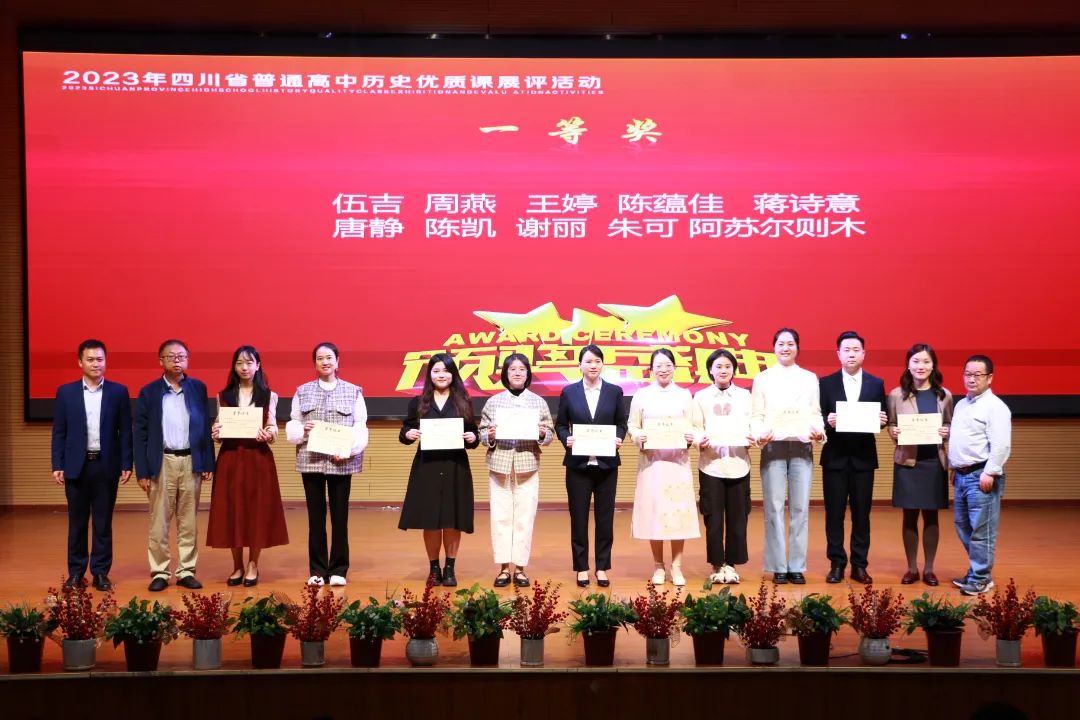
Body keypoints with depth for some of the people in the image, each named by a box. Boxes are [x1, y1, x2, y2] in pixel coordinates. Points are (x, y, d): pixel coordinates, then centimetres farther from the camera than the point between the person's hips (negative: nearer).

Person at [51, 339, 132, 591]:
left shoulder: (118, 392, 3)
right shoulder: (65, 392, 5)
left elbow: (125, 431, 3)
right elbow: (59, 432, 4)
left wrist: (126, 464, -2)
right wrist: (57, 465, -2)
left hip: (106, 466, 0)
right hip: (76, 466, 1)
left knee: (103, 522, 4)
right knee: (77, 522, 7)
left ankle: (101, 572, 10)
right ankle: (76, 572, 14)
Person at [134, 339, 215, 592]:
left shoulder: (198, 388, 6)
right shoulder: (149, 392, 2)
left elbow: (206, 427, 7)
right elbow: (141, 434, 1)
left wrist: (208, 464, 2)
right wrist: (142, 471, -5)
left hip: (191, 462, 2)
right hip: (162, 463, -1)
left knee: (188, 522, 6)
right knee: (159, 522, 1)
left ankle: (186, 571, 12)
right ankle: (159, 572, 8)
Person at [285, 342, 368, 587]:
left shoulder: (353, 391, 6)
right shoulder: (302, 392, 11)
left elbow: (360, 427, 1)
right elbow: (292, 425, 9)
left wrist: (347, 451, -13)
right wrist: (303, 431, -13)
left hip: (341, 462, -1)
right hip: (310, 461, 1)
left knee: (339, 516, 3)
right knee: (316, 516, 5)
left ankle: (338, 570, 11)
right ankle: (317, 570, 12)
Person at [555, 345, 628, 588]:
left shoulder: (614, 392, 5)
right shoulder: (569, 392, 3)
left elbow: (622, 423, 7)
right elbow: (560, 424, 6)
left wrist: (619, 438, -12)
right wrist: (566, 439, -13)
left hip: (607, 464, 1)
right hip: (578, 464, -1)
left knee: (605, 517, 5)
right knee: (579, 518, 4)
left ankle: (602, 568, 14)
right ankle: (581, 568, 13)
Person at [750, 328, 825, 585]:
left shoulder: (810, 378, 13)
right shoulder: (763, 379, 8)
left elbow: (816, 412, 11)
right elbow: (756, 415, 4)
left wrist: (819, 431, -9)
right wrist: (760, 434, -15)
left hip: (802, 447, 1)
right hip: (773, 447, -1)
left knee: (800, 508, 0)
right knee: (774, 508, -2)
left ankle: (797, 566, 6)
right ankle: (778, 567, 3)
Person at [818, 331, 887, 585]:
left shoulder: (876, 384, 6)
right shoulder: (826, 383, 3)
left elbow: (882, 419, 7)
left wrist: (882, 421, -15)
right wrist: (828, 422, -21)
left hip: (864, 457, 1)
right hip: (835, 457, -1)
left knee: (862, 514, 5)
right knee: (834, 513, 3)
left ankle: (859, 565, 12)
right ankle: (837, 564, 10)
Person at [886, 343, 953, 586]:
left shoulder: (944, 395, 3)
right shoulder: (896, 395, 0)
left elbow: (951, 426, 10)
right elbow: (890, 425, 7)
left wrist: (946, 433, -11)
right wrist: (894, 432, -14)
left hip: (934, 462, 1)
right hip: (907, 462, -1)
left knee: (931, 516, 7)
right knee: (909, 516, 5)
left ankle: (929, 569, 17)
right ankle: (912, 568, 15)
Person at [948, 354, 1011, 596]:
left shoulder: (995, 406, -10)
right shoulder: (960, 405, 17)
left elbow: (1001, 444, -17)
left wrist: (990, 473, -20)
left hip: (981, 476, -9)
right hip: (961, 475, 9)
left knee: (981, 529, -5)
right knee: (963, 526, 14)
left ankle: (981, 578, 0)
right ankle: (976, 570, 24)